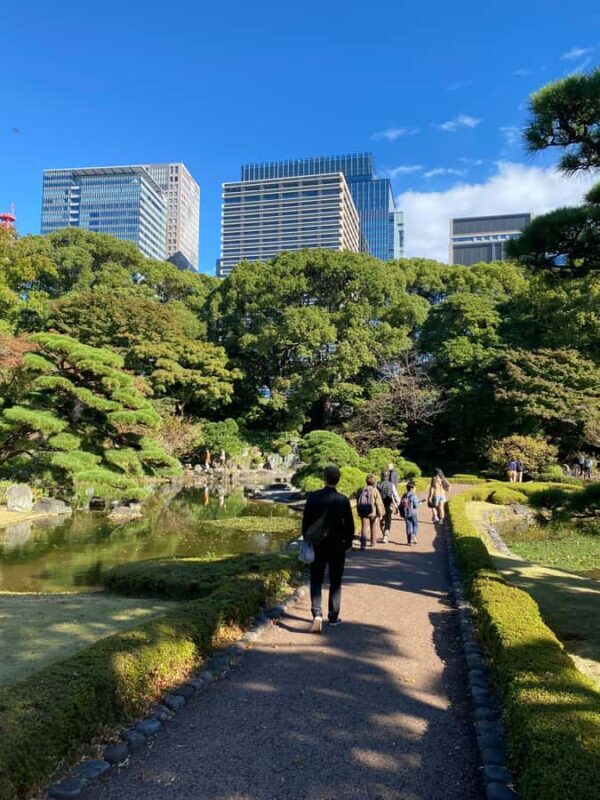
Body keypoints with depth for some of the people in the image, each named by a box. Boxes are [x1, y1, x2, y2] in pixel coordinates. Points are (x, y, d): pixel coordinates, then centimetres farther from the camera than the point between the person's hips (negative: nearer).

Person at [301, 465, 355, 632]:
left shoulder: (313, 497, -8)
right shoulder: (343, 500, -12)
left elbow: (306, 522, -1)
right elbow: (349, 525, -6)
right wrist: (348, 543, 9)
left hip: (317, 545, 1)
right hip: (337, 546, -1)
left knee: (316, 580, 7)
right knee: (335, 582, 12)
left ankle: (317, 614, -9)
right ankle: (333, 616, 18)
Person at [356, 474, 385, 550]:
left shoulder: (360, 490, 4)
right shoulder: (375, 490, -11)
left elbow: (358, 502, 12)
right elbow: (379, 503, -13)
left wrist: (359, 512, 21)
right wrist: (381, 513, -5)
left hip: (363, 512, 2)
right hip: (373, 512, -2)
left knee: (364, 527, -1)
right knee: (374, 528, 18)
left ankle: (363, 543, -19)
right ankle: (373, 542, 31)